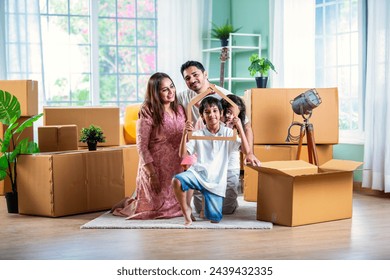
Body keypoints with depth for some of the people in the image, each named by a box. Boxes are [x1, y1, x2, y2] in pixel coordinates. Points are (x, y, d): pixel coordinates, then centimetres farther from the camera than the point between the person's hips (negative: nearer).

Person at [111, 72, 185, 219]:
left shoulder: (180, 109, 5)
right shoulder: (148, 112, -13)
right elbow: (142, 145, -15)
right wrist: (152, 173, -18)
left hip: (177, 167, 6)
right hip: (156, 167, -6)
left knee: (176, 207, 14)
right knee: (158, 209, 1)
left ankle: (138, 199, 38)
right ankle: (128, 203, 30)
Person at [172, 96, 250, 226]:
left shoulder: (228, 133, 5)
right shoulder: (197, 134, 4)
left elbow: (246, 150, -5)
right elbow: (183, 154, -4)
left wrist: (240, 128, -14)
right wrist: (185, 134, -17)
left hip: (216, 180, 1)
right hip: (198, 173, -1)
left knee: (215, 219, -3)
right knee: (177, 180, -34)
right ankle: (187, 210, -9)